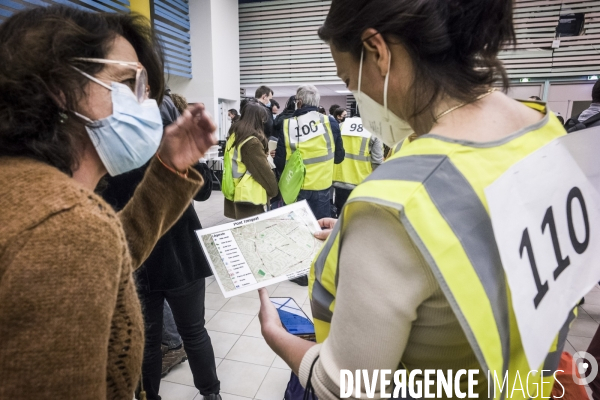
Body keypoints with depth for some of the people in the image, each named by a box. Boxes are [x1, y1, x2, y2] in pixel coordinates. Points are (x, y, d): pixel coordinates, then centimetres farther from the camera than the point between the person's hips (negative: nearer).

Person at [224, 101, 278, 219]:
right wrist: (274, 190, -3)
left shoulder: (233, 136, 8)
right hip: (249, 196, -9)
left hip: (234, 192, 9)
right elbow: (264, 171, -15)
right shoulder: (252, 142, -18)